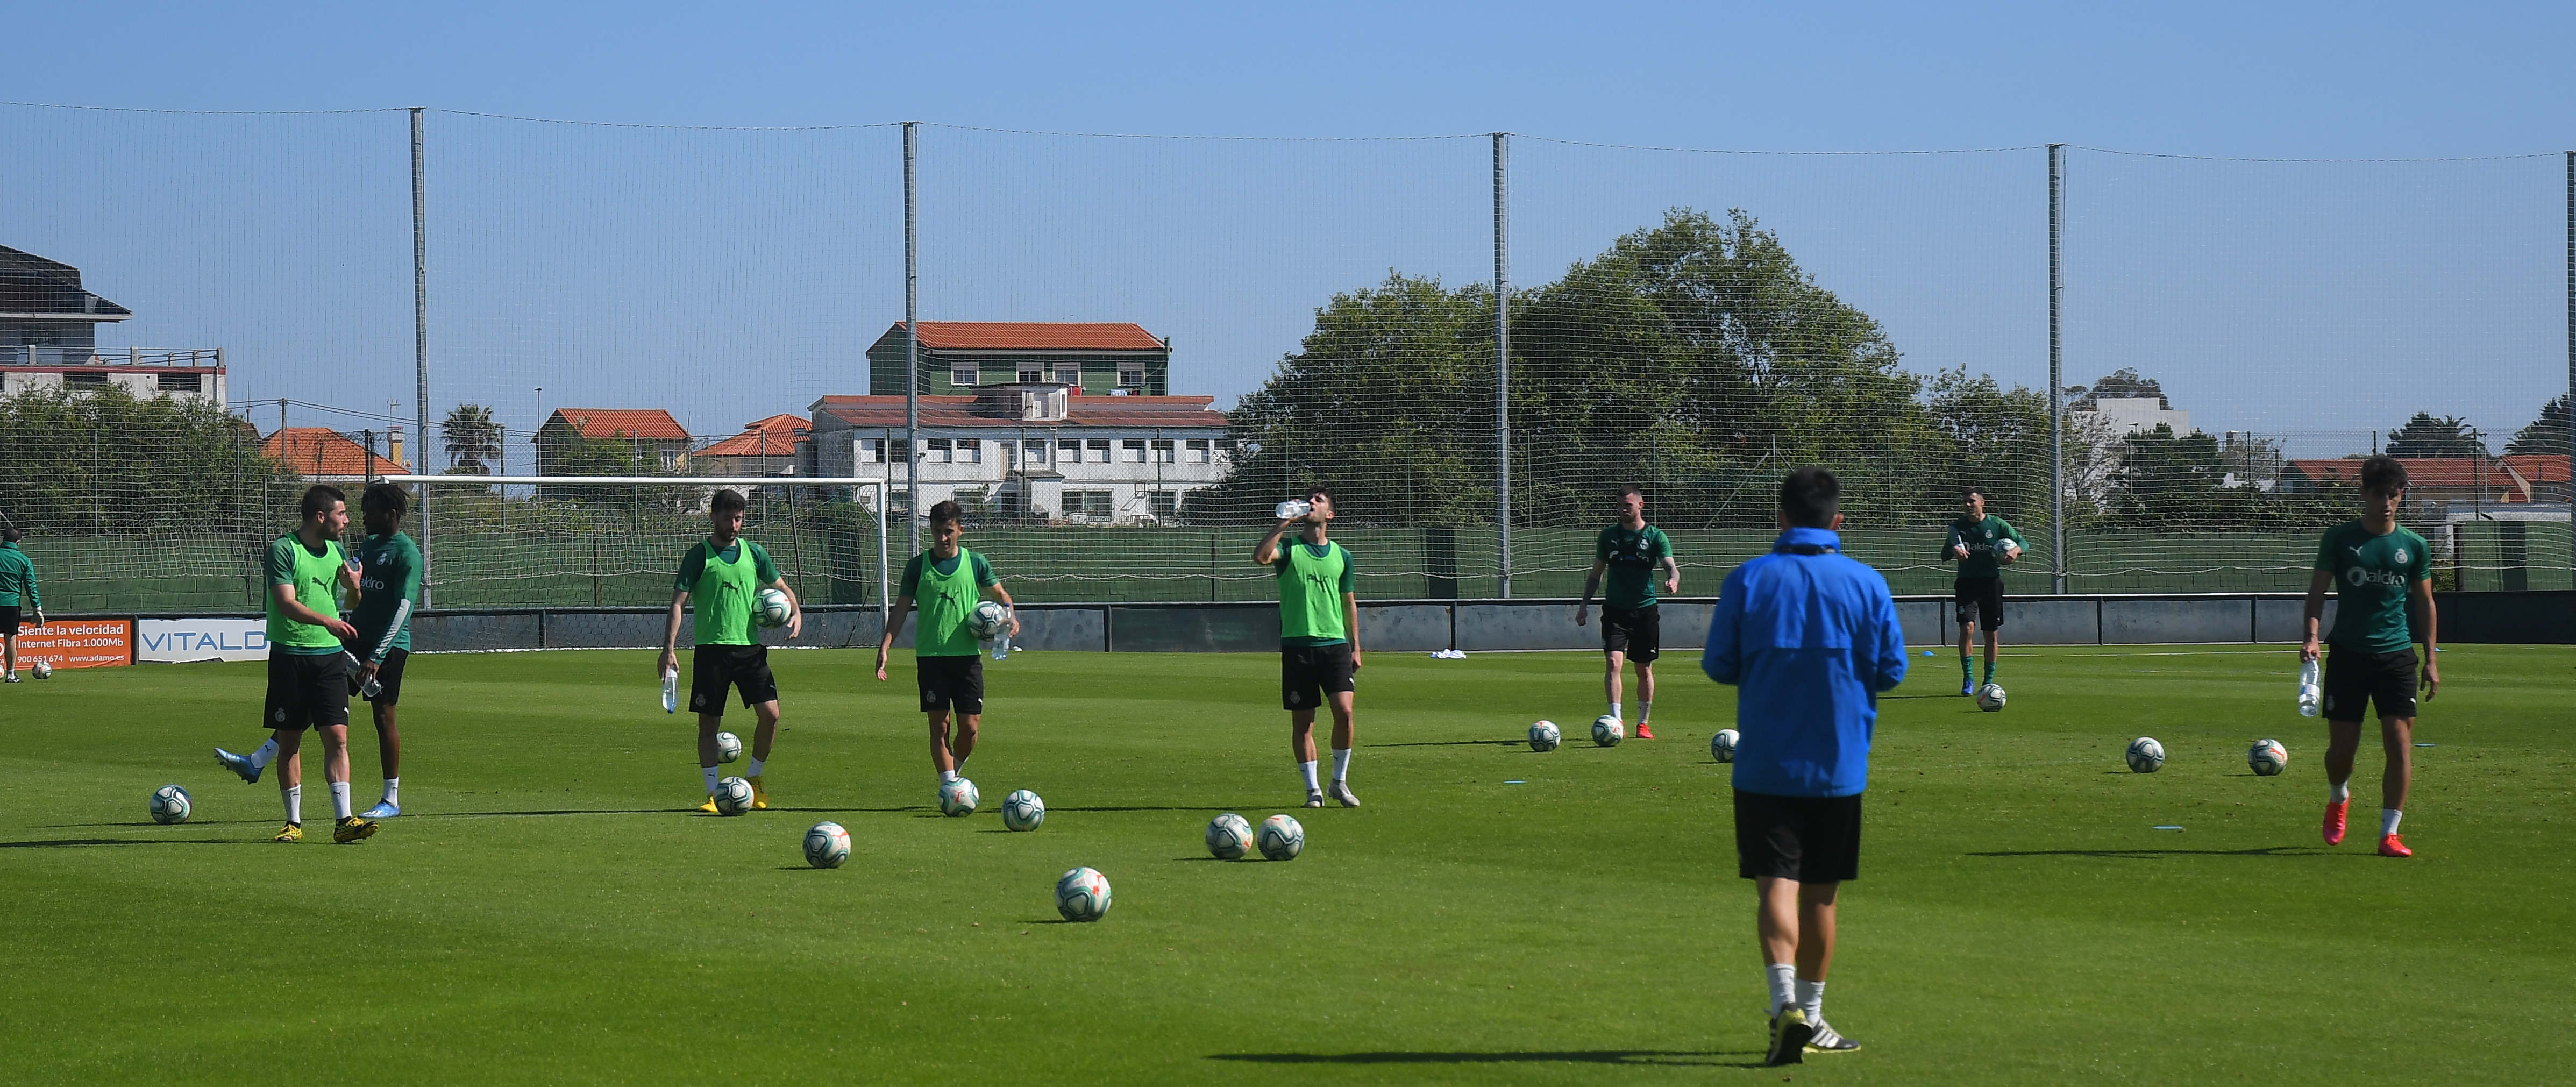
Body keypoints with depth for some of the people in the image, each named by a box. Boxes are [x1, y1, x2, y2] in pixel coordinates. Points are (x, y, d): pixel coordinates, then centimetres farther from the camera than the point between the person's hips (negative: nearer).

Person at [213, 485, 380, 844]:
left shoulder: (336, 551, 11)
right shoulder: (283, 550, -8)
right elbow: (287, 604, -18)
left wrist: (353, 584, -3)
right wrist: (327, 622, -32)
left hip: (331, 656, 4)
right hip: (290, 655, -4)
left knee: (337, 737, -6)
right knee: (289, 740, 3)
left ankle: (343, 821, -9)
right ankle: (294, 822, 14)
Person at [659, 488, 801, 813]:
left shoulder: (753, 552, 11)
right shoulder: (699, 555, 0)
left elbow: (781, 587, 23)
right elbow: (678, 603, -2)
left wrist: (795, 612, 2)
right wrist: (669, 648, -12)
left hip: (750, 647, 3)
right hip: (711, 648, -3)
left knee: (770, 714, -8)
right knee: (708, 723, 0)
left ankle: (755, 778, 13)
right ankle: (713, 792, 9)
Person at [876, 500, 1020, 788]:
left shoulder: (975, 563, 5)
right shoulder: (918, 566, 4)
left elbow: (1001, 594, 17)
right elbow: (901, 608, 6)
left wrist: (1010, 616, -4)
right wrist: (885, 647, -4)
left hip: (967, 656, 1)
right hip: (930, 656, -1)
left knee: (970, 728, -1)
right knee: (939, 726, -4)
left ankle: (955, 771, 25)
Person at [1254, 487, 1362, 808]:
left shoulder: (1341, 556, 12)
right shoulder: (1289, 549, 3)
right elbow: (1260, 556, -19)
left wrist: (1355, 647, 13)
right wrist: (1285, 523, -14)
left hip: (1335, 643, 1)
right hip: (1297, 645, -1)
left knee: (1344, 710, -12)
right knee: (1302, 721, 1)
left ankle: (1340, 781, 5)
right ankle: (1313, 790, 9)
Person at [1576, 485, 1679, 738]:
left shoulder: (1655, 536, -1)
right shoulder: (1609, 536, 6)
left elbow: (1670, 565, -13)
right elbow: (1596, 573, 15)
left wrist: (1673, 579, -36)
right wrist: (1585, 603, 7)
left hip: (1645, 610, -1)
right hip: (1615, 610, 1)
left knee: (1645, 669, 7)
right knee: (1614, 662, -16)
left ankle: (1644, 724, 20)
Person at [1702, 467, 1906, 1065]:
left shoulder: (1747, 580, -5)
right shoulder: (1867, 583, -3)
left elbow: (1718, 664, 0)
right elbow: (1892, 669, 0)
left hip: (1765, 764, -1)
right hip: (1839, 767, 1)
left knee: (1776, 885, -4)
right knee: (1820, 893, 12)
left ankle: (1785, 1002, -25)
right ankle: (1809, 1016, 20)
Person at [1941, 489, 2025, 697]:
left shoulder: (1998, 525, 1)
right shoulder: (1958, 526, 2)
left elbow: (2023, 541, 6)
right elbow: (1945, 554, 1)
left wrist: (2016, 550, -18)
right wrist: (1953, 550, -23)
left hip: (1991, 583, 1)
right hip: (1967, 583, -1)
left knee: (1992, 634, 4)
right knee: (1967, 627, -18)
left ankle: (1988, 681, 16)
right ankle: (1968, 679, -10)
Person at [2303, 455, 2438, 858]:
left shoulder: (2414, 546, 5)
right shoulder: (2339, 538, 1)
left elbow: (2425, 602, 12)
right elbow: (2318, 590, 1)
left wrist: (2430, 659, 7)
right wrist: (2312, 636, -15)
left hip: (2397, 655, 1)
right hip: (2348, 654, -1)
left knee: (2400, 741, -10)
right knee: (2342, 746, 1)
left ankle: (2389, 833, -5)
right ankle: (2338, 799, 34)